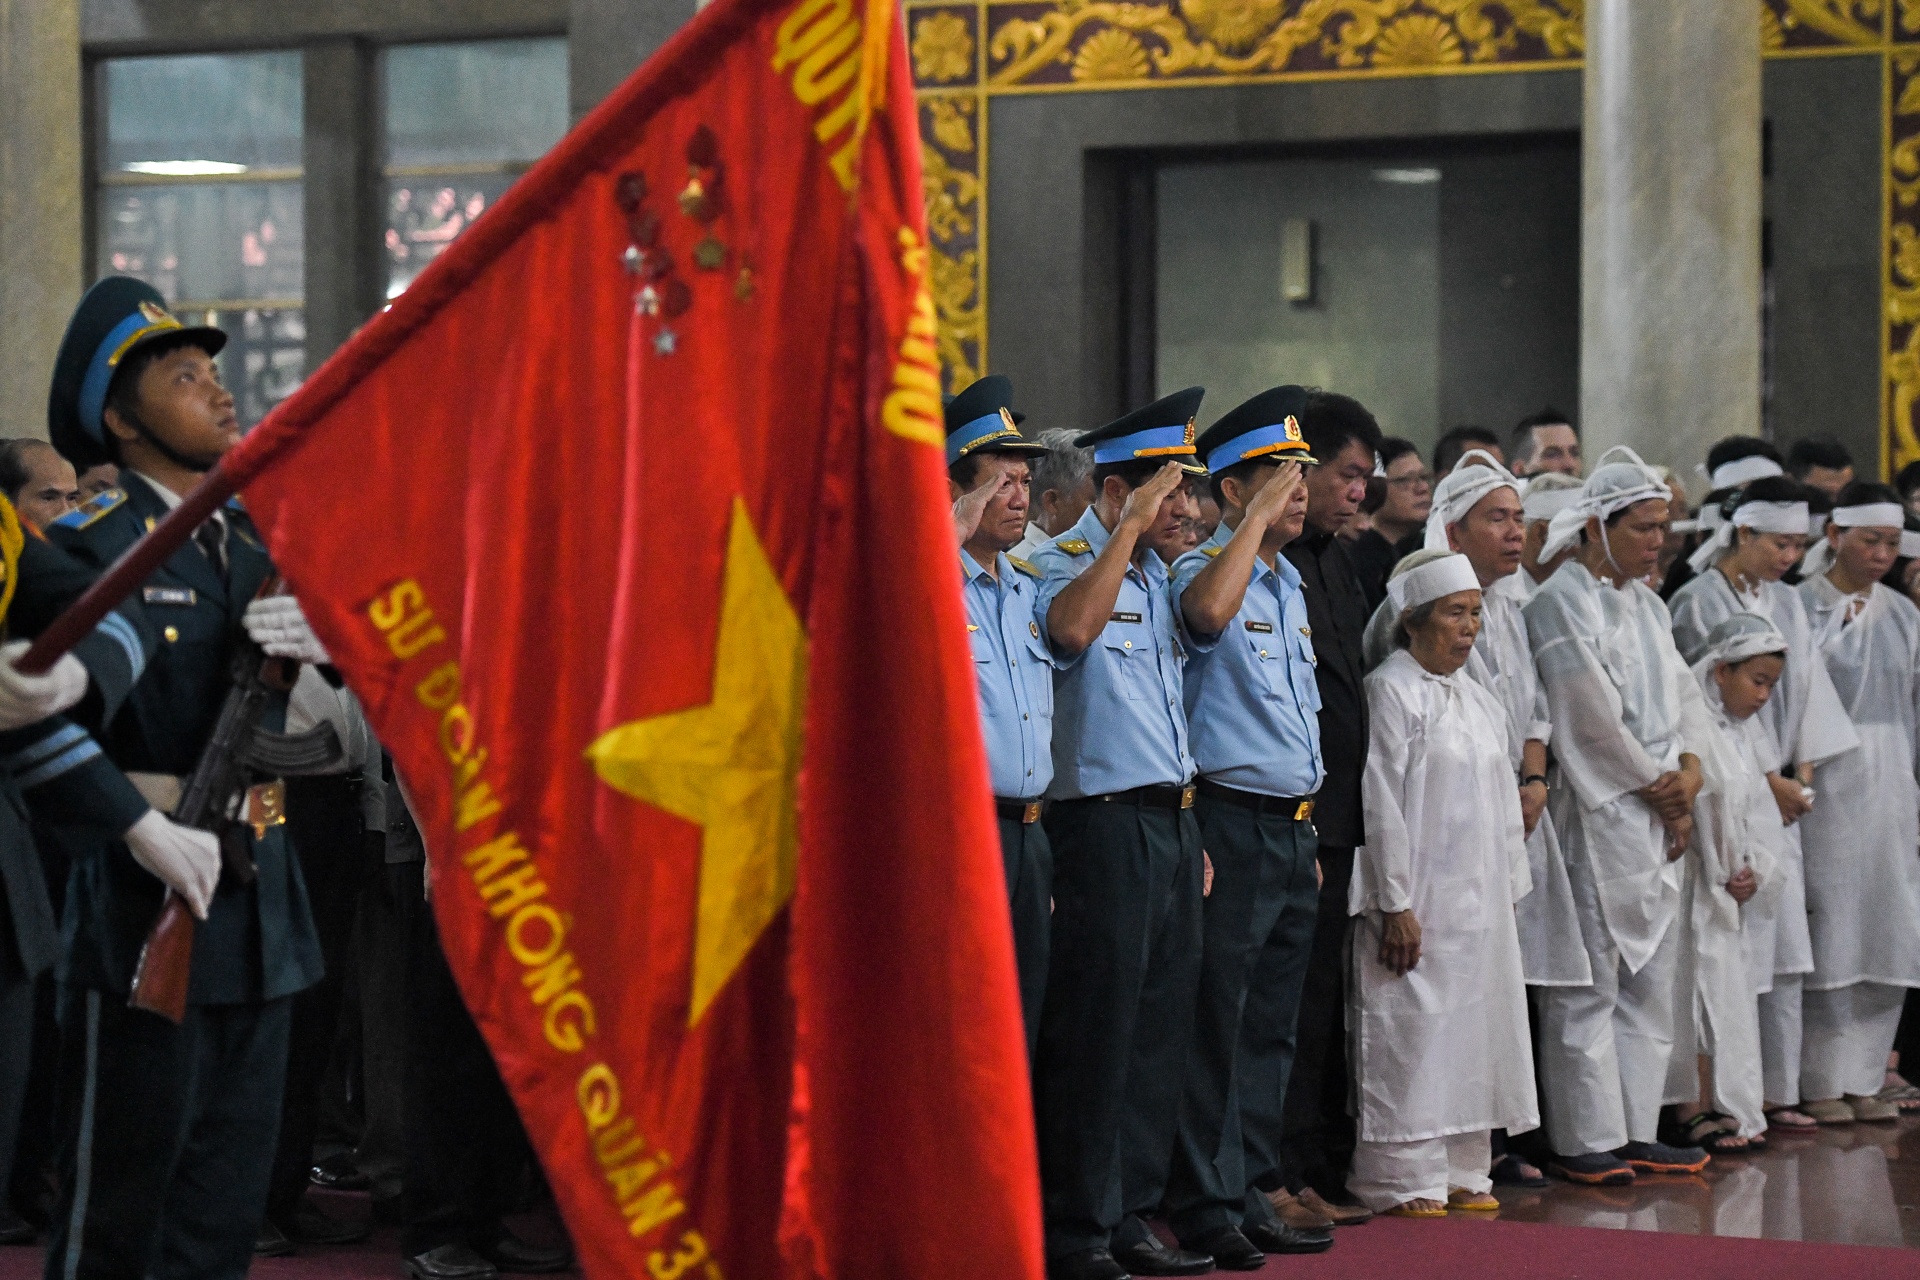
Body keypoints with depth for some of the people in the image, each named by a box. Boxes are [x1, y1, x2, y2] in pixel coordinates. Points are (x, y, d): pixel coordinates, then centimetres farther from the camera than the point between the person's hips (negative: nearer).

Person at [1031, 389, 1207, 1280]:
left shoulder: (1157, 575, 19)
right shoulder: (1063, 562, -7)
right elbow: (1071, 626, -32)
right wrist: (1130, 528, -22)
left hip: (1172, 820, 9)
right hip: (1104, 822, -9)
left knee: (1158, 1028, 10)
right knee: (1095, 1031, -6)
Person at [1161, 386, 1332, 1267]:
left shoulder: (1288, 583, 18)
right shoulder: (1202, 568, -8)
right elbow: (1208, 610, -35)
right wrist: (1258, 517, -23)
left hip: (1292, 829, 9)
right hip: (1232, 823, -8)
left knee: (1270, 1029, 11)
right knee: (1216, 1025, -6)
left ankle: (1247, 1198, 18)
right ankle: (1206, 1210, -1)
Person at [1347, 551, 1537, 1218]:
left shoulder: (1476, 699, 15)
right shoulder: (1390, 692, -9)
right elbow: (1381, 805, -13)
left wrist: (1509, 887, 13)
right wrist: (1395, 904, -16)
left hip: (1480, 900, 8)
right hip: (1419, 900, -8)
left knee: (1474, 1030, 9)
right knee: (1412, 1034, -6)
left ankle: (1462, 1170, 17)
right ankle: (1406, 1179, -1)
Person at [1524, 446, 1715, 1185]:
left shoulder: (1646, 605, 17)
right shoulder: (1563, 603, -9)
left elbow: (1682, 693, 15)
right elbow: (1593, 715, -14)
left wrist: (1689, 772, -1)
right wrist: (1656, 784, -8)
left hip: (1658, 818, 9)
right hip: (1596, 813, -9)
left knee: (1650, 977, 10)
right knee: (1589, 983, -6)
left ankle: (1636, 1132, 15)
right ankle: (1583, 1142, -2)